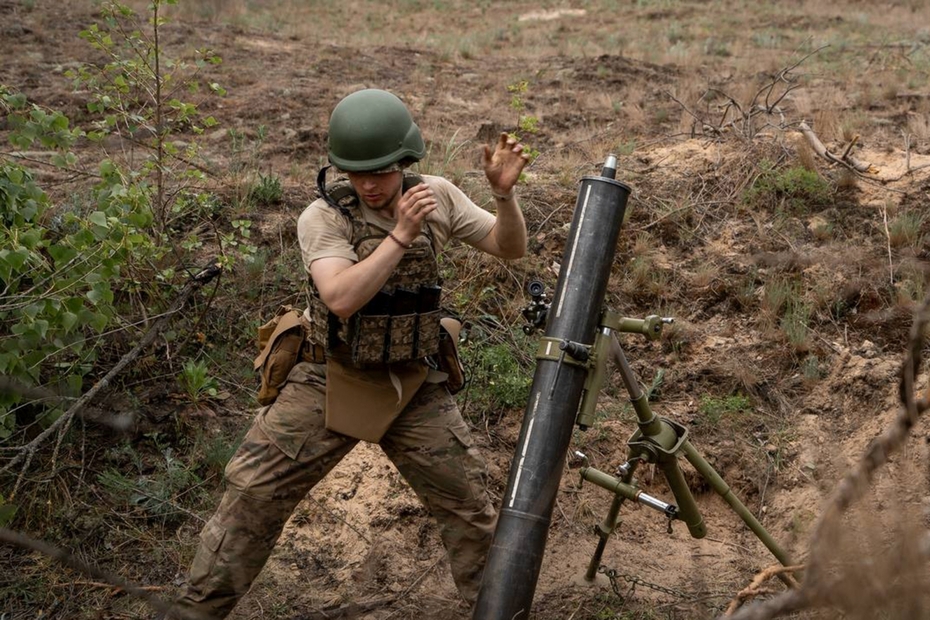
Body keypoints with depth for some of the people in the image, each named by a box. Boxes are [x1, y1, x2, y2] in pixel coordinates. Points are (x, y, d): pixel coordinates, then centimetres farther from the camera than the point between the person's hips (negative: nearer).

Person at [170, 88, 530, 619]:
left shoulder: (437, 196, -4)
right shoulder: (323, 216, -16)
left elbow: (512, 249, -1)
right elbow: (341, 298, -30)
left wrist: (505, 194, -19)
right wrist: (401, 233, -33)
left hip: (413, 387, 3)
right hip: (332, 381, -2)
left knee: (470, 505, 7)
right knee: (253, 497, 0)